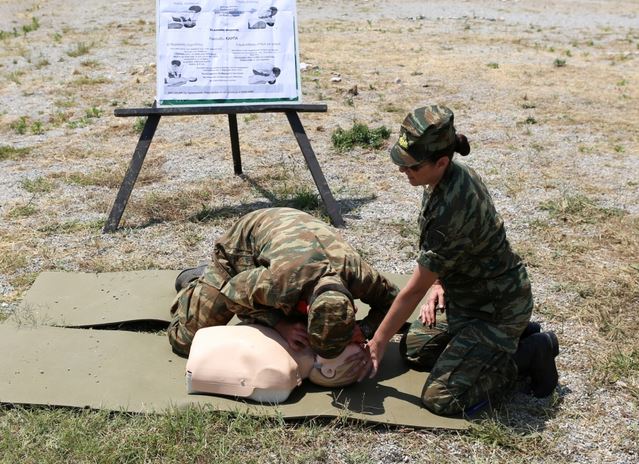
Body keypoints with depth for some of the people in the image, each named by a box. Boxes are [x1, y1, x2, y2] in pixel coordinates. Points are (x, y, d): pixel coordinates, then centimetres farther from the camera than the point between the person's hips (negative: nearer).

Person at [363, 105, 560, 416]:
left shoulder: (449, 211, -35)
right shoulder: (455, 175, -8)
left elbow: (415, 288, -23)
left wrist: (378, 343, -12)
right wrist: (440, 281, -2)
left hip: (498, 308, -9)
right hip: (469, 294, 9)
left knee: (440, 398, -10)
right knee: (413, 349, 16)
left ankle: (531, 351, 6)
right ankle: (513, 335, 20)